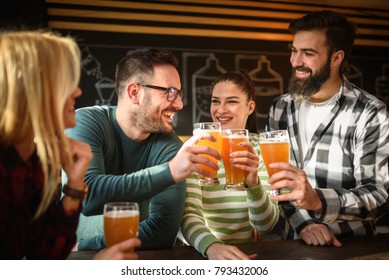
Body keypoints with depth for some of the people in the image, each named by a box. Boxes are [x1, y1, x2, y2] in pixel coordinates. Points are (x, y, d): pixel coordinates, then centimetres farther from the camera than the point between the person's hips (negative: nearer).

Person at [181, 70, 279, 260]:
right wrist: (211, 246, -33)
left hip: (244, 254, 1)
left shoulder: (263, 148, -1)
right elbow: (188, 213, -13)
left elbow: (265, 225, -6)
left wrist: (253, 184, -24)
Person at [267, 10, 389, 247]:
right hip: (295, 241, 3)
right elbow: (276, 179, 1)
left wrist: (316, 199, -31)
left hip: (352, 246, -2)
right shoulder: (281, 108, 4)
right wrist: (303, 223, -15)